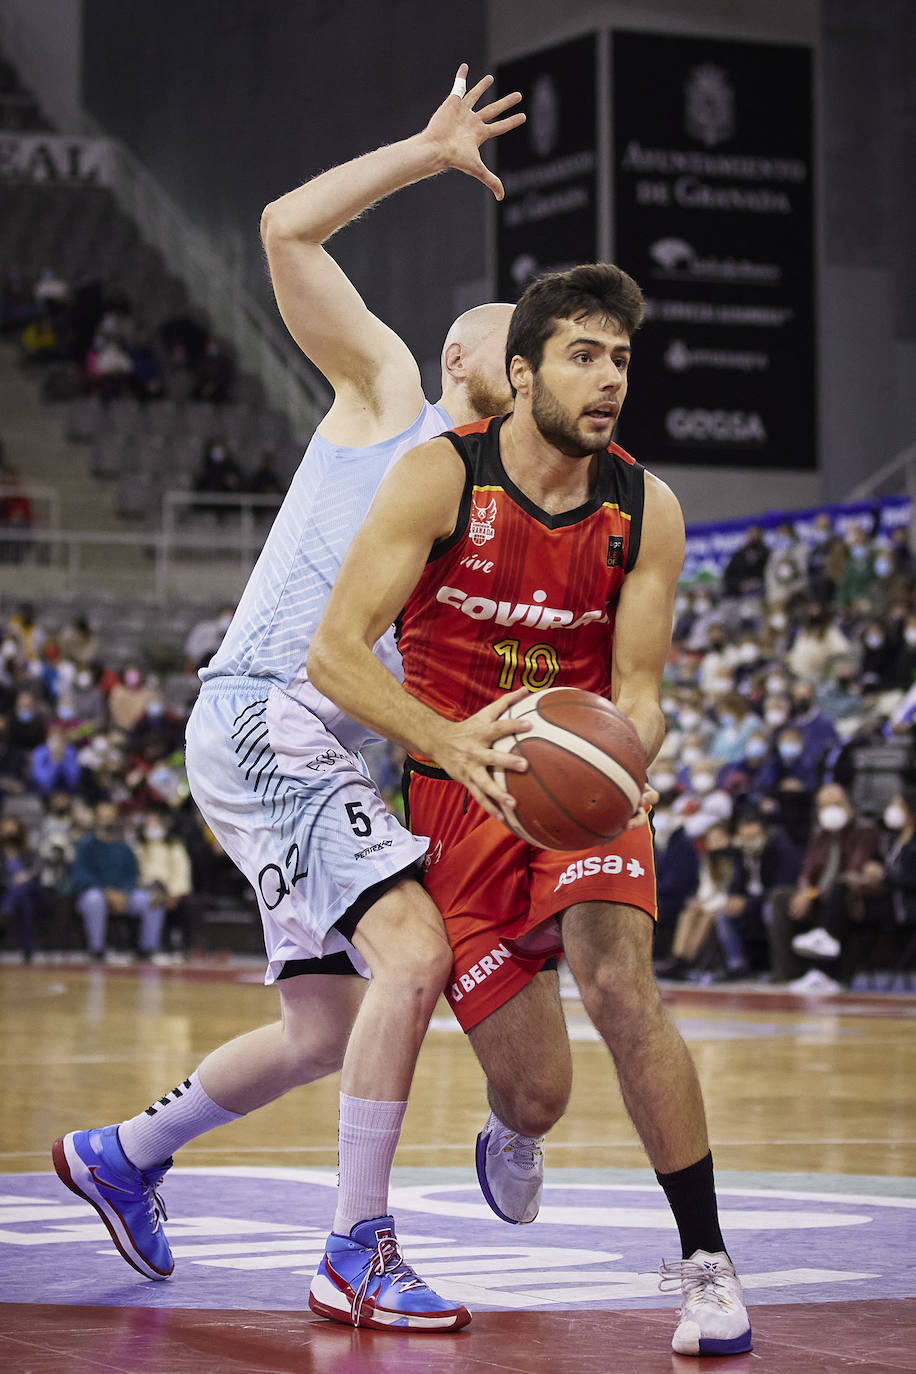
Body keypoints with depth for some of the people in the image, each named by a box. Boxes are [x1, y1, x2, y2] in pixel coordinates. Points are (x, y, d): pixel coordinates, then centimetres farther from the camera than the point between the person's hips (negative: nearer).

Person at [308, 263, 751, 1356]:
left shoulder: (647, 510, -7)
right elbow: (333, 653, -20)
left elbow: (636, 691, -3)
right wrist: (451, 742, -36)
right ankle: (511, 1132, 41)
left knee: (621, 986, -27)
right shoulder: (440, 478, -16)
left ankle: (705, 1264, -13)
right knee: (537, 1090, -2)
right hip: (458, 793, -1)